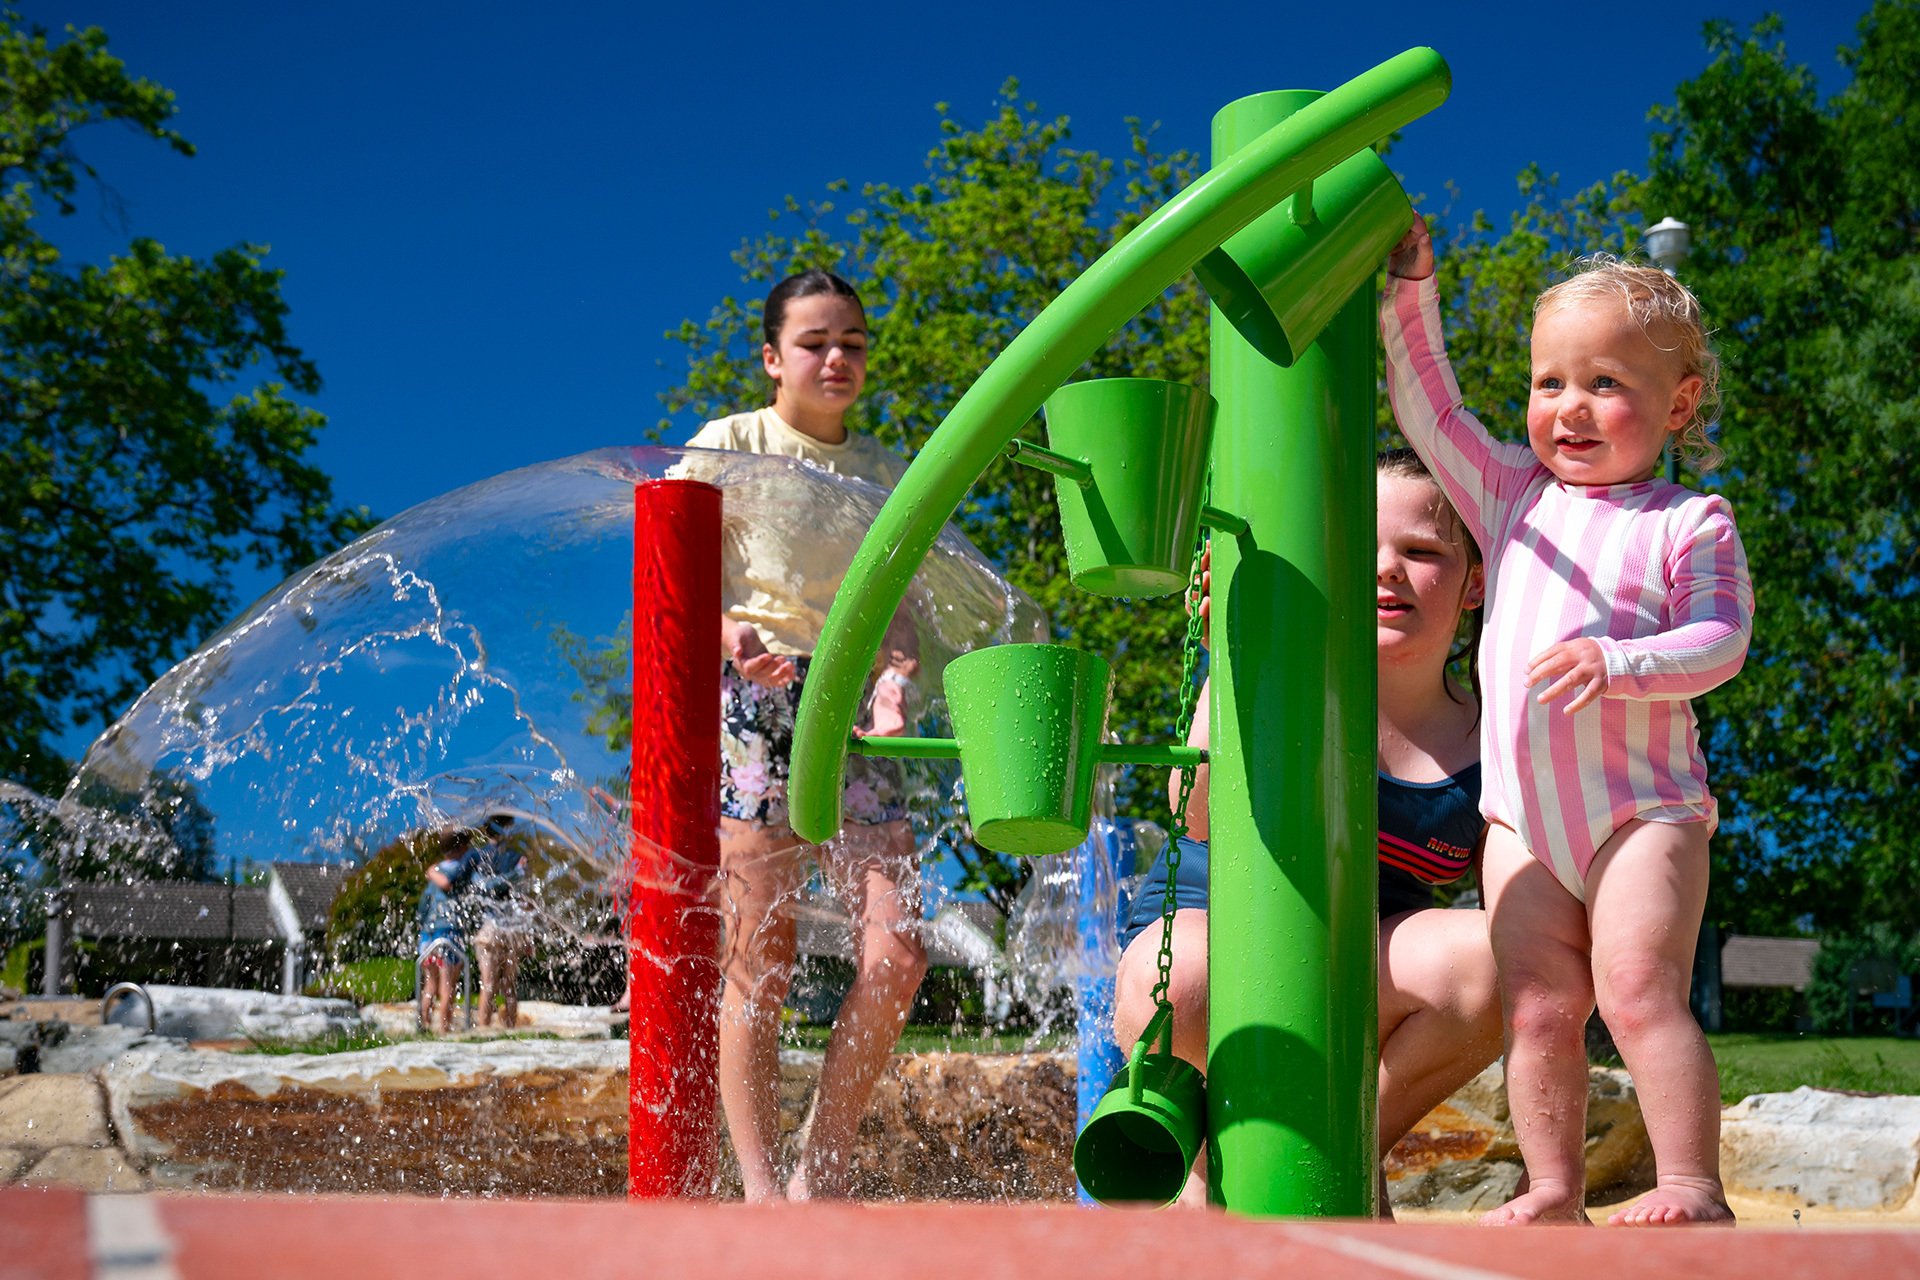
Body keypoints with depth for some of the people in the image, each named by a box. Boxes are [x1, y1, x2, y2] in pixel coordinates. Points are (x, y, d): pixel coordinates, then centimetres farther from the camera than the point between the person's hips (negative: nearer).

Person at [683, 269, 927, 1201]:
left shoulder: (885, 473, 17)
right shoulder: (729, 445, 5)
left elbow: (893, 609, 10)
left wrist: (894, 678, -12)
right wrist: (730, 636, -22)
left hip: (850, 713, 4)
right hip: (750, 705, -4)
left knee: (897, 954, -8)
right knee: (759, 964, -7)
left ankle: (825, 1171, 6)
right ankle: (759, 1187, 0)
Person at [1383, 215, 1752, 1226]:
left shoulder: (1690, 524, 0)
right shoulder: (1513, 495, 12)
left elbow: (1719, 642, -9)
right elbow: (1429, 412, 11)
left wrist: (1616, 662, -25)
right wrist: (1411, 298, 1)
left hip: (1642, 809, -4)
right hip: (1521, 812, 4)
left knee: (1639, 992, -14)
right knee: (1538, 1006, 2)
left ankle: (1691, 1186, -8)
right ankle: (1552, 1189, 8)